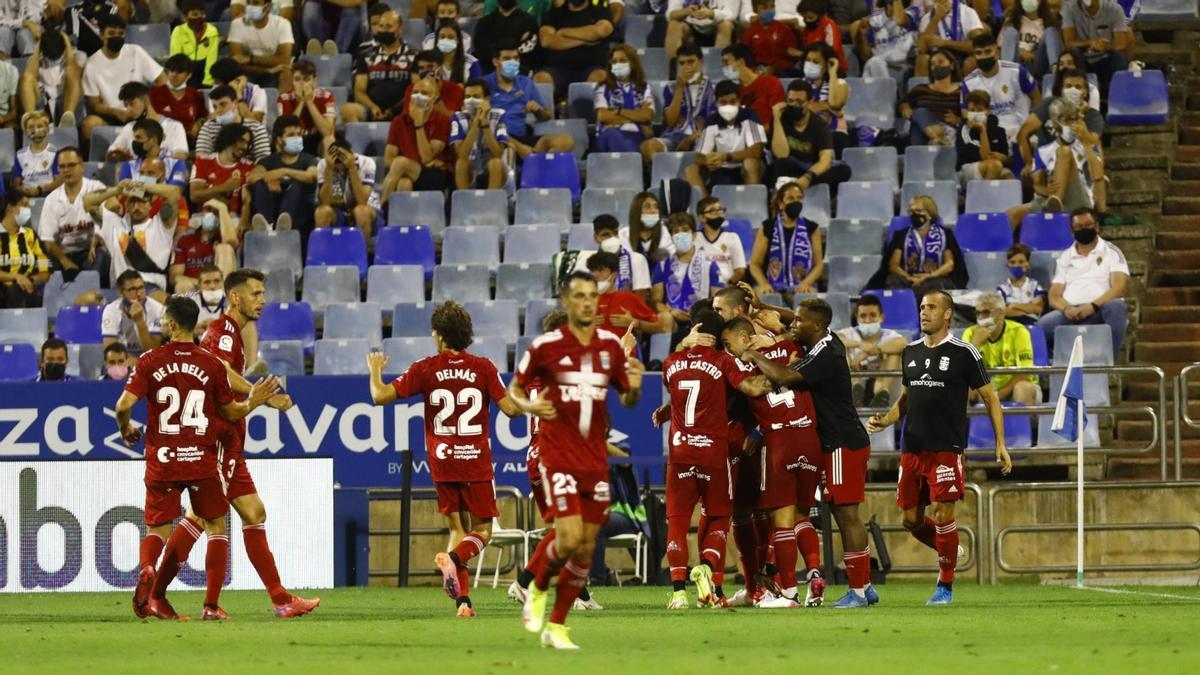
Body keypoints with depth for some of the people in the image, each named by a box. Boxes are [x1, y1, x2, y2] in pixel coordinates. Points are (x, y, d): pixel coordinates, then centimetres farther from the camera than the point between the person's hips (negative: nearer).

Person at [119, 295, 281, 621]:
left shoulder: (150, 361, -3)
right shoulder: (211, 364, -1)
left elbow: (125, 404, -8)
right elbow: (230, 411, 7)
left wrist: (126, 429, 11)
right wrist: (252, 402, 25)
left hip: (162, 460, 0)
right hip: (202, 460, 0)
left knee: (156, 530, 10)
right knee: (215, 527, 12)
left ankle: (145, 570, -24)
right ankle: (212, 605, 3)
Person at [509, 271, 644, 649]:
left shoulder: (610, 346, 5)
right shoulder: (546, 346, -7)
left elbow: (628, 401, 14)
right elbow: (514, 389, 4)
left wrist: (634, 388, -9)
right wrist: (529, 406, -18)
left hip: (596, 459, 4)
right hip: (558, 457, -4)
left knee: (586, 548, 3)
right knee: (569, 539, -17)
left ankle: (556, 626, 15)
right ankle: (538, 589, 13)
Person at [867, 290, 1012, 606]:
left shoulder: (963, 353, -4)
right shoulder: (911, 352, 12)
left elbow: (990, 397, 0)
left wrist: (1000, 444, -5)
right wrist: (885, 420, 5)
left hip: (947, 449, -6)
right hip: (912, 448, 6)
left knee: (943, 514, -10)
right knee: (911, 520, 6)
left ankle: (945, 585, 2)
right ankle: (950, 552, 32)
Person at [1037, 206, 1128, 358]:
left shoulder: (1111, 252, 13)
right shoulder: (1064, 258, 21)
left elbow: (1120, 287, -2)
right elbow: (1054, 297, 12)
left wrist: (1093, 306, -18)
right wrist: (1066, 309, -13)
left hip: (1100, 310, -1)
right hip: (1071, 311, 1)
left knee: (1116, 306, -39)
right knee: (1043, 326, -32)